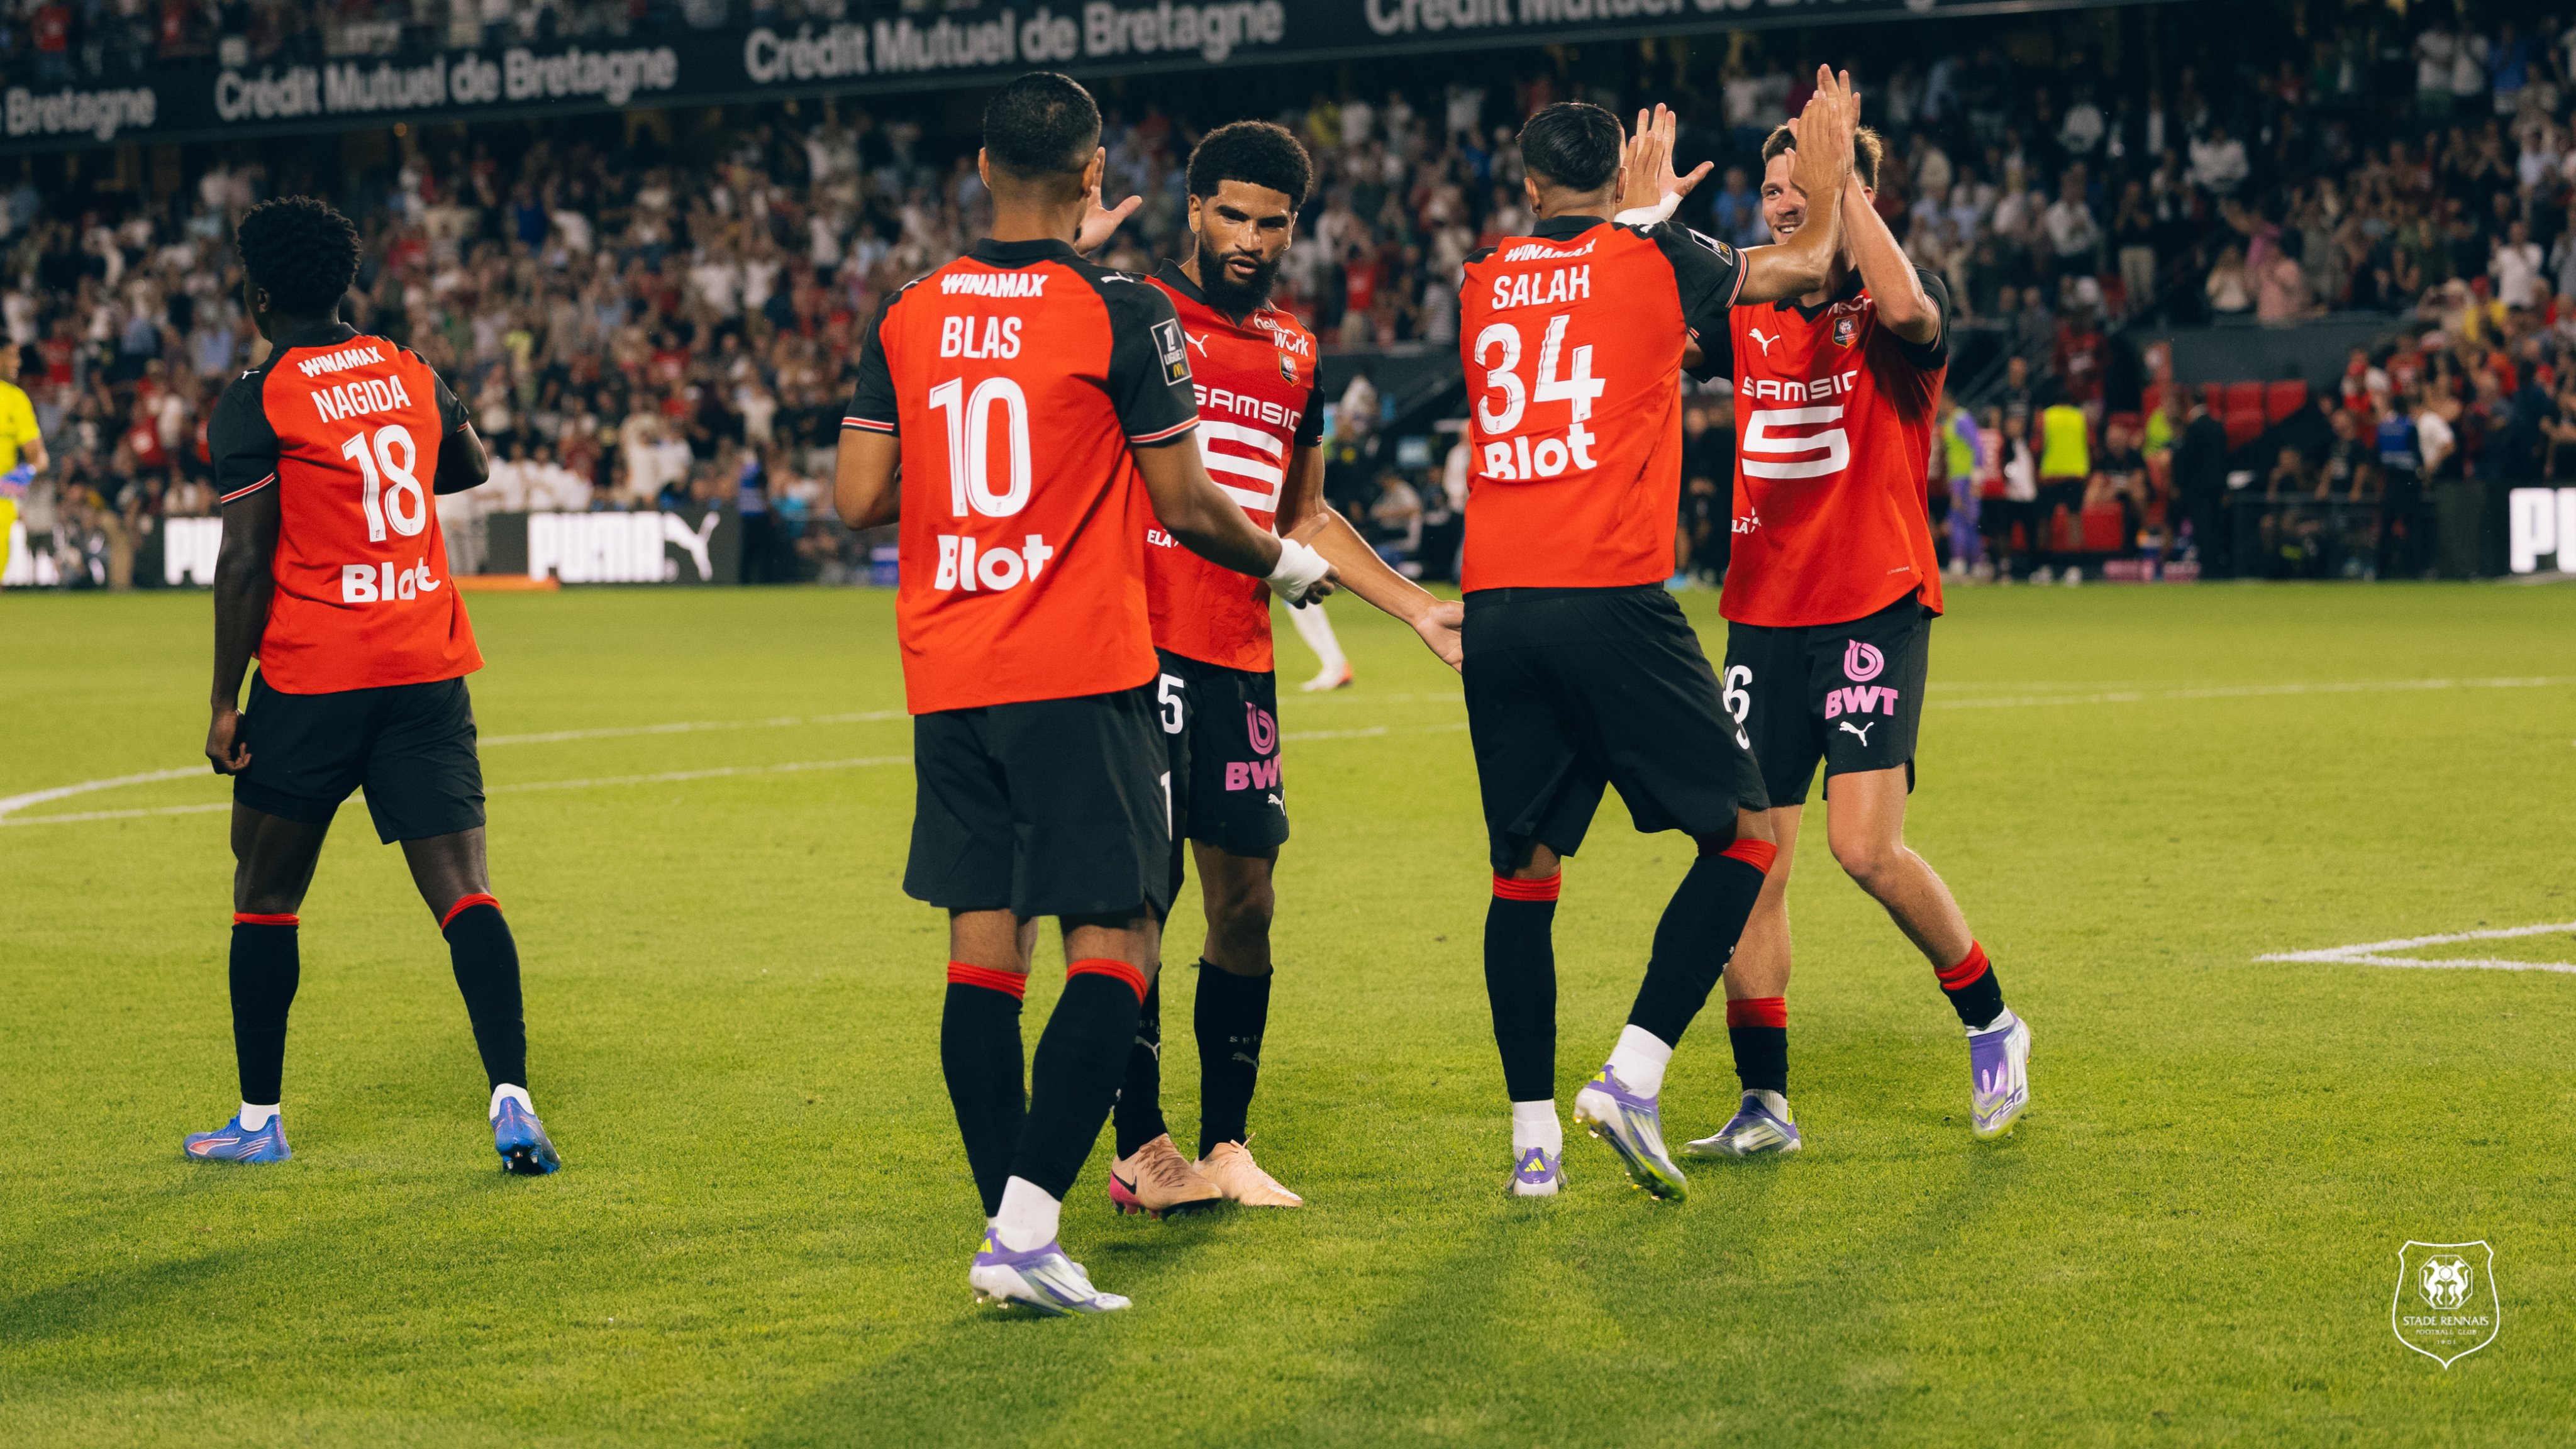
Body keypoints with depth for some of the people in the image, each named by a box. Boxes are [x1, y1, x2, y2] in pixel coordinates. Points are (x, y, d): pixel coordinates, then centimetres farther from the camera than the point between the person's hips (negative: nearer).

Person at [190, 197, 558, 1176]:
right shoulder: (411, 377, 10)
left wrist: (226, 703, -5)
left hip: (312, 681, -4)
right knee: (463, 891, -3)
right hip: (429, 664, 4)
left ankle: (259, 1118, 18)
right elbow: (472, 469, 30)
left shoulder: (256, 405, -7)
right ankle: (512, 1100, -17)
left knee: (265, 895, 12)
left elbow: (244, 563, -10)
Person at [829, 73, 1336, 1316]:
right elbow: (1185, 507, -4)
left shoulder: (908, 317, 6)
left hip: (948, 685, 5)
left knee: (983, 947, 8)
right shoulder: (1121, 315, -8)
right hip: (1082, 677, -5)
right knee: (1113, 948, -3)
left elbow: (858, 496, 7)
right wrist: (1284, 562, 15)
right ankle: (1026, 1223, -15)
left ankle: (1008, 1230, 8)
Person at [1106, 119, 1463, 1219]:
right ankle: (1141, 1150, 2)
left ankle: (1227, 1144, 16)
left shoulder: (1295, 354, 17)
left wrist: (1419, 612, 23)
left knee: (1245, 902, 6)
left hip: (1241, 659, 6)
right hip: (1146, 641, -6)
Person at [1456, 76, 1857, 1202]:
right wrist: (1827, 179, 32)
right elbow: (1805, 266, 15)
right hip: (1611, 600, -4)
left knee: (1525, 869, 12)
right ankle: (1632, 1075, -6)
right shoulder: (1653, 262, 2)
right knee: (1745, 835, 6)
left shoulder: (1482, 281, 14)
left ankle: (1532, 1133, 9)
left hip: (1496, 605, 5)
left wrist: (1642, 210, 47)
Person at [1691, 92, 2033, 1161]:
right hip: (1764, 618, 5)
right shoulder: (1748, 317, 13)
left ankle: (1990, 1023, 9)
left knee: (1866, 847, -16)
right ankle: (1764, 1104, 8)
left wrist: (1843, 177, -26)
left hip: (1875, 609, -5)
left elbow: (1908, 311, -27)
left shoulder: (1893, 312, -4)